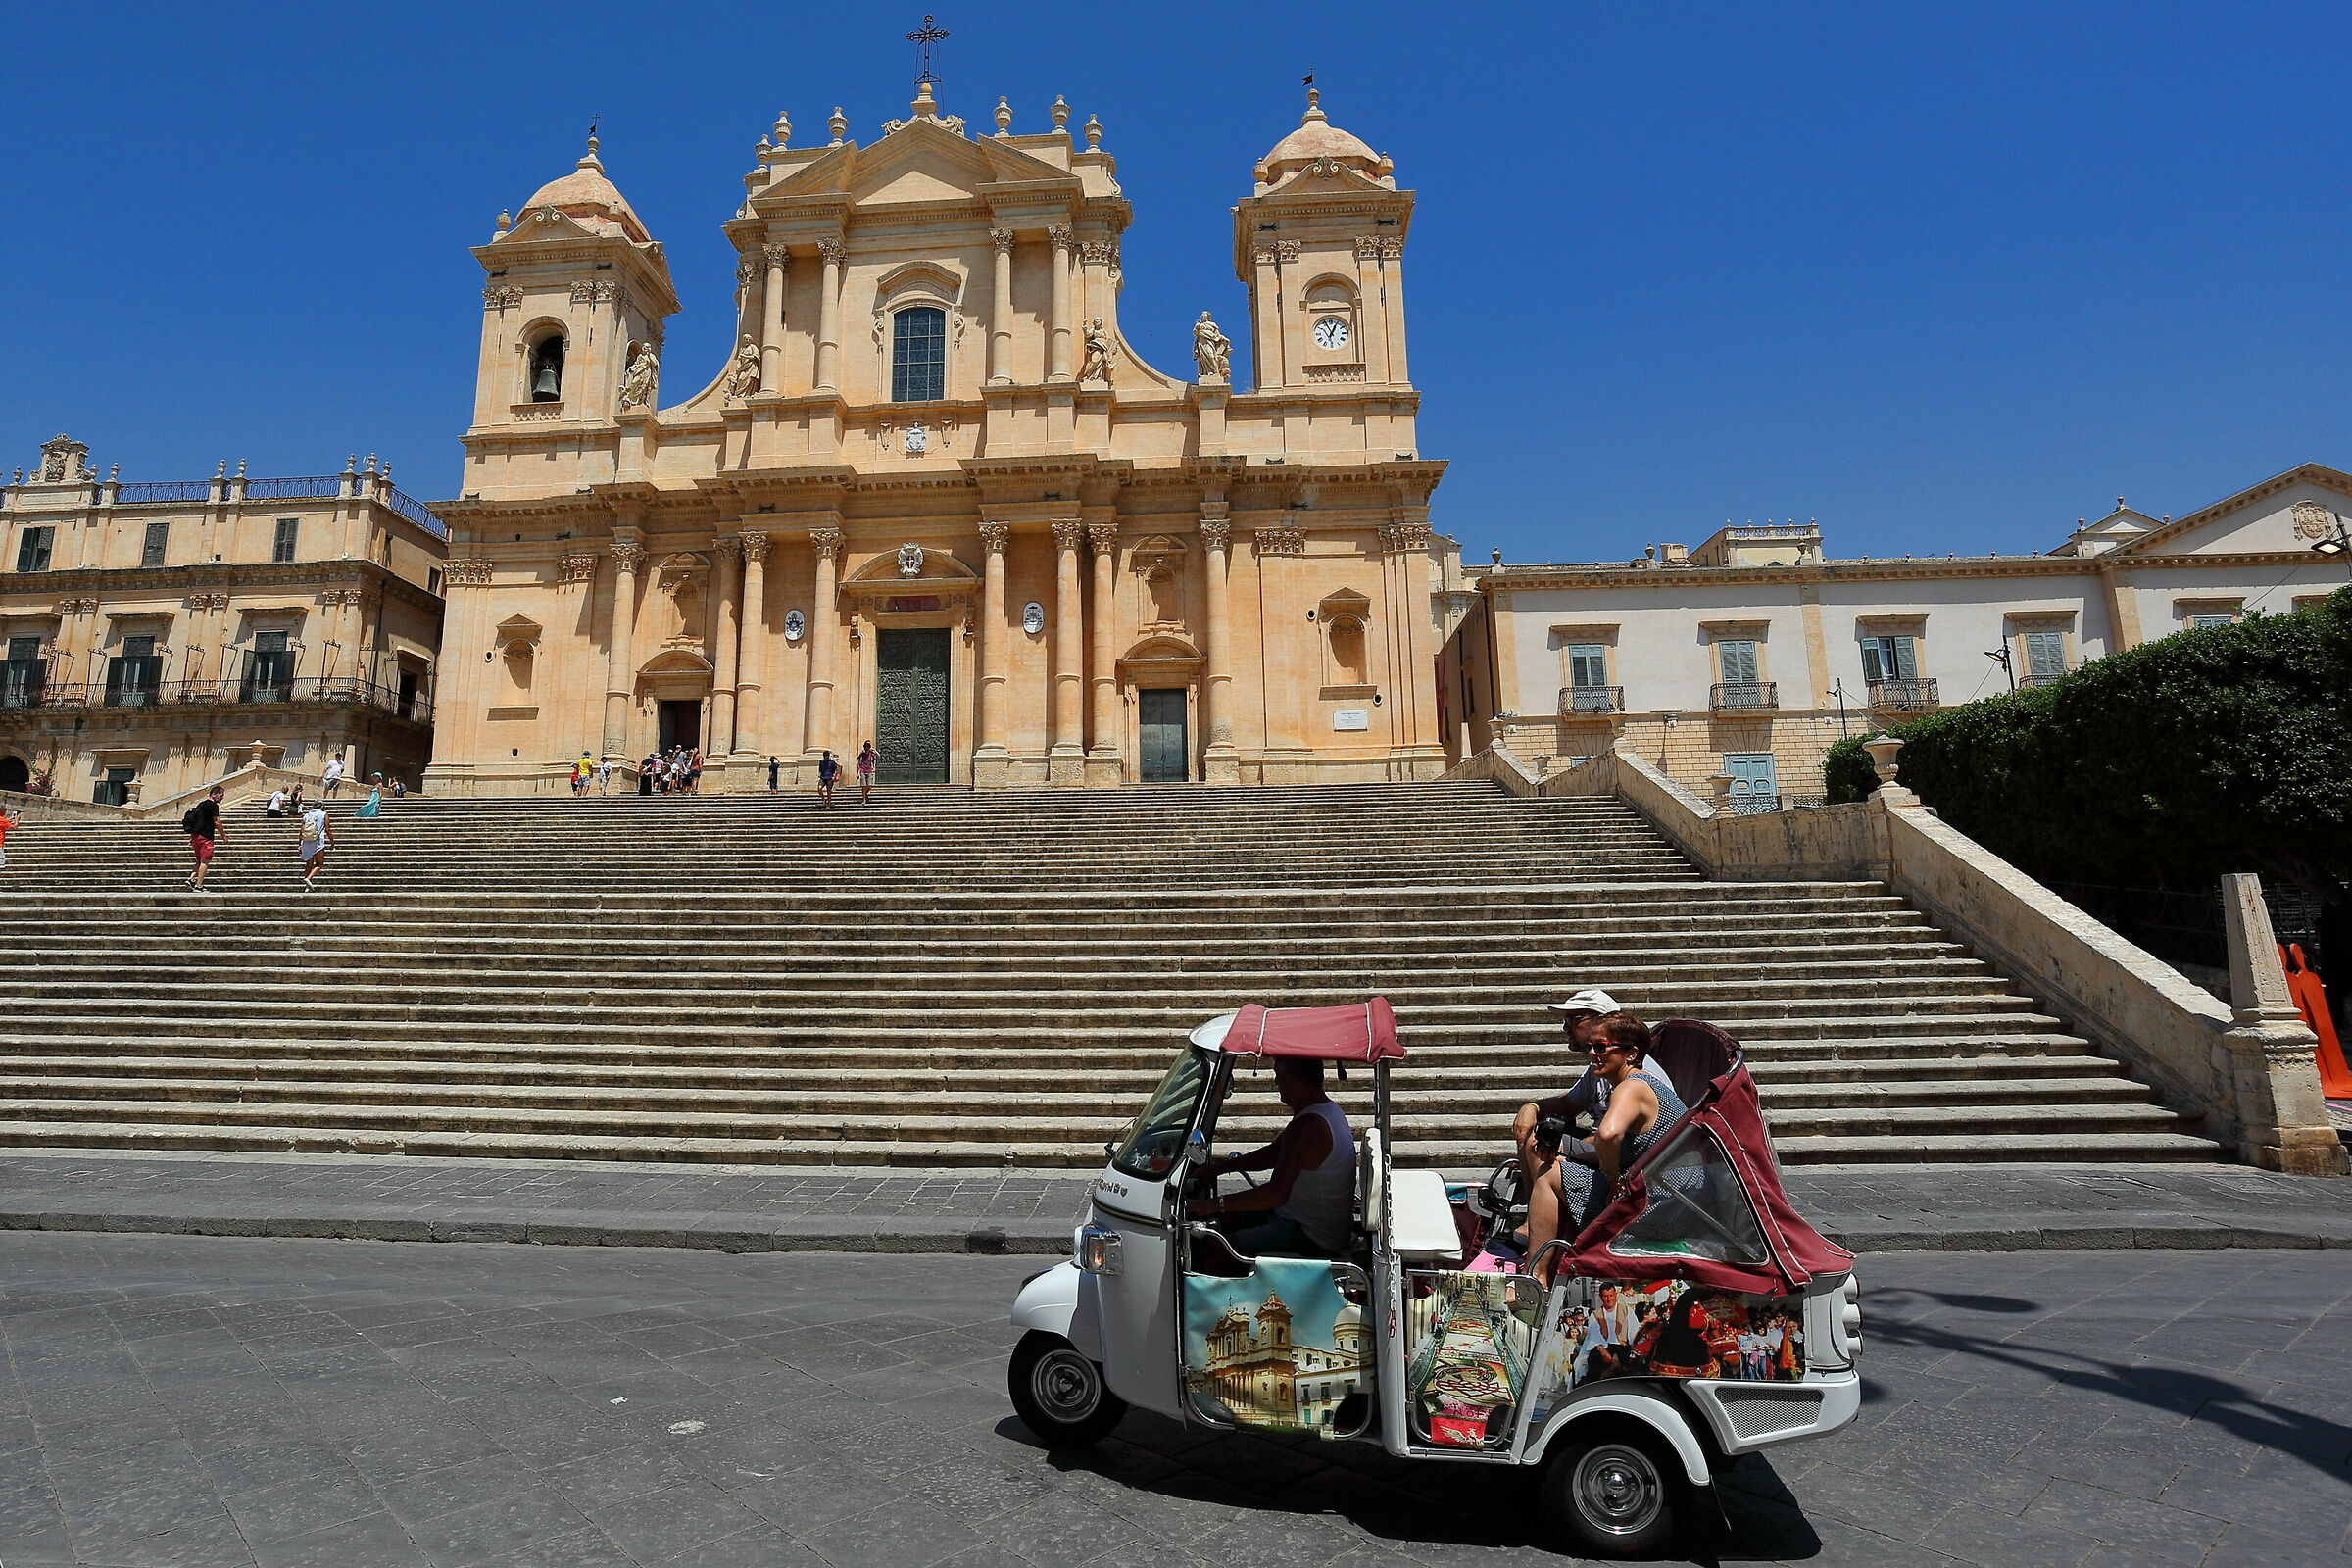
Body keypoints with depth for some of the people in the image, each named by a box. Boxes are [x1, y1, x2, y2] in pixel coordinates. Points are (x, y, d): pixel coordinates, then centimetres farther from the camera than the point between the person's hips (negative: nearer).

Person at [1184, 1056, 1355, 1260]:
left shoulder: (1307, 1126, -27)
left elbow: (1277, 1193, -31)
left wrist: (1215, 1205, -27)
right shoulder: (1327, 1110, 6)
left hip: (1312, 1239, -10)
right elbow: (1274, 1154, 17)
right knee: (1224, 1217, 14)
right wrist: (1221, 1166, 10)